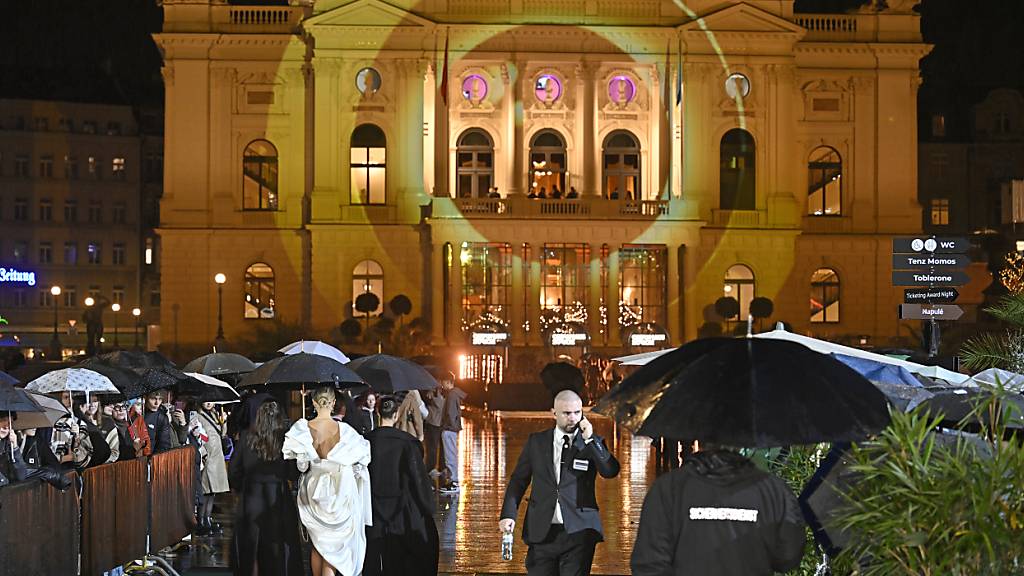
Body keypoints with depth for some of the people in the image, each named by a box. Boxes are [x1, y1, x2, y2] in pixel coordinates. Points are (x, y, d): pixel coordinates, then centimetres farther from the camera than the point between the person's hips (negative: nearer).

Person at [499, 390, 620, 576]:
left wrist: (589, 440, -16)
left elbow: (611, 471, -10)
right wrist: (509, 514, -3)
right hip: (542, 532, 2)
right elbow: (518, 480, 10)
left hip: (578, 532, -2)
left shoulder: (593, 443, 5)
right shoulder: (536, 442, 9)